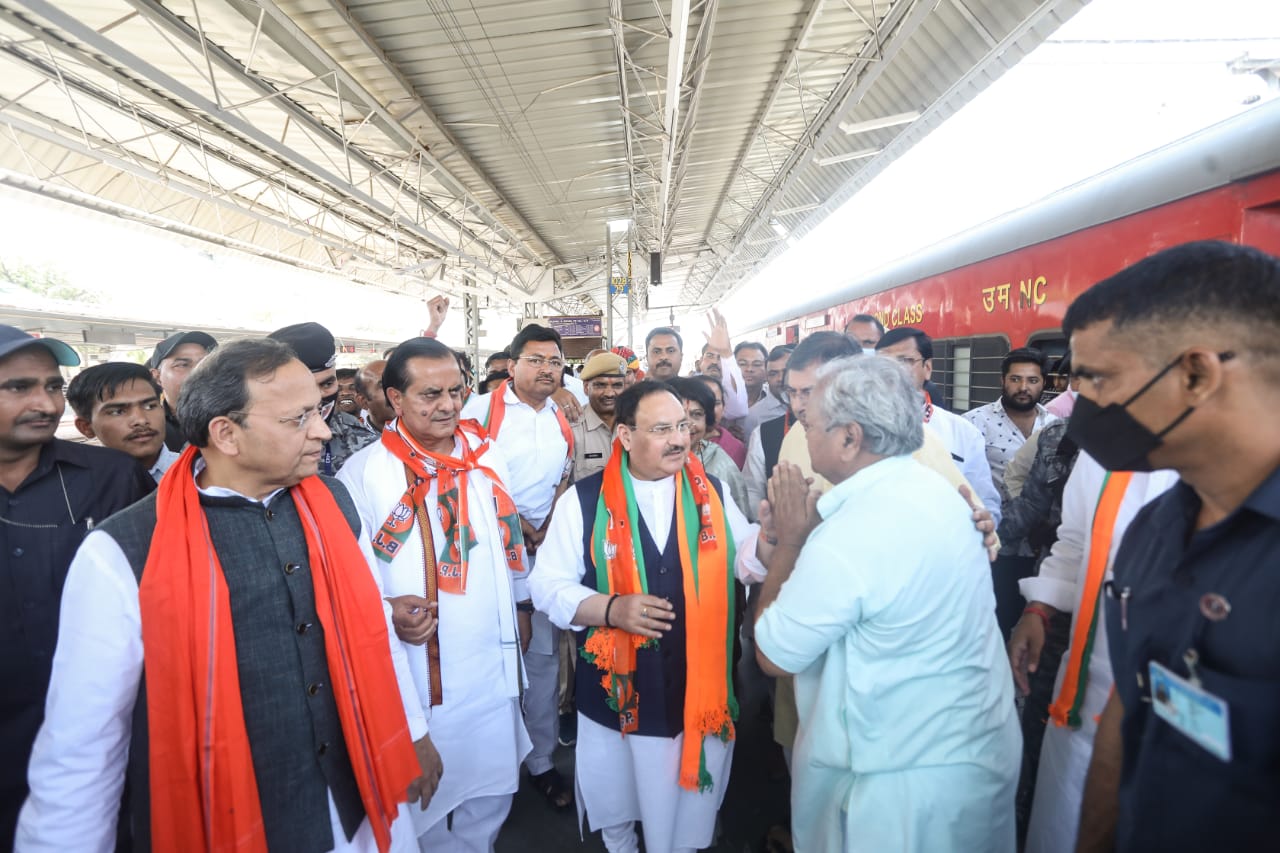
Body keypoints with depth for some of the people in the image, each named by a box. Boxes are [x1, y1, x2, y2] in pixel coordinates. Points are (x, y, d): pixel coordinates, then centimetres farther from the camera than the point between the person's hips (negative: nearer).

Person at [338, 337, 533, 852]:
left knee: (491, 790, 20)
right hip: (415, 669, -4)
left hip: (491, 662, 4)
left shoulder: (486, 456, 2)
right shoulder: (364, 472, -13)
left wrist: (521, 603, 17)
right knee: (421, 795, 16)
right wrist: (387, 609, -26)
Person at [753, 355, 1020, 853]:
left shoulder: (846, 538, -31)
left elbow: (772, 656, -18)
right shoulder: (932, 488, -4)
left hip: (914, 776, -8)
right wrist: (809, 529, -2)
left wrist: (790, 539, -14)